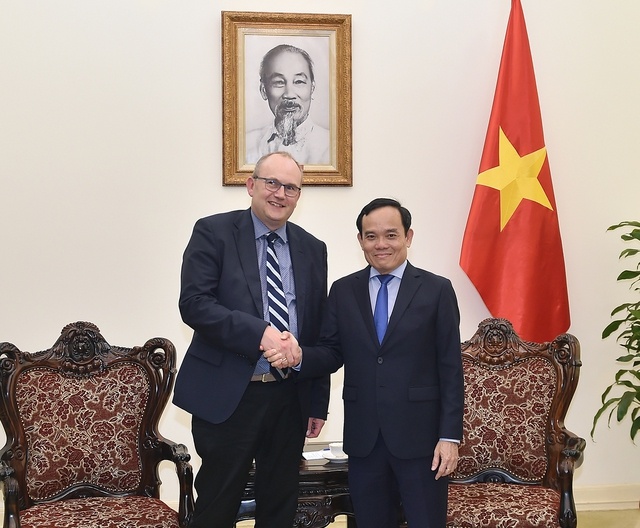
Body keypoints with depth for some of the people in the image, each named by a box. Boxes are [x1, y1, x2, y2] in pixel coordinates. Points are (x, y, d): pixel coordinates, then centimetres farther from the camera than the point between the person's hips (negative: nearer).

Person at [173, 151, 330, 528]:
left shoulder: (312, 249, 10)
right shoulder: (214, 233, -3)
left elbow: (319, 332, 12)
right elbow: (193, 303, -14)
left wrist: (318, 403, 12)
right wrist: (260, 333, -24)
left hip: (290, 398, 4)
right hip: (227, 396, -4)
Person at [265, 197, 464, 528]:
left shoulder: (437, 290, -1)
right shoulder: (342, 291, 8)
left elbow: (450, 369, -3)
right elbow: (332, 353, 6)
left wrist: (450, 436, -7)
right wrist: (299, 356, -16)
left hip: (420, 436, -2)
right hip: (363, 438, 3)